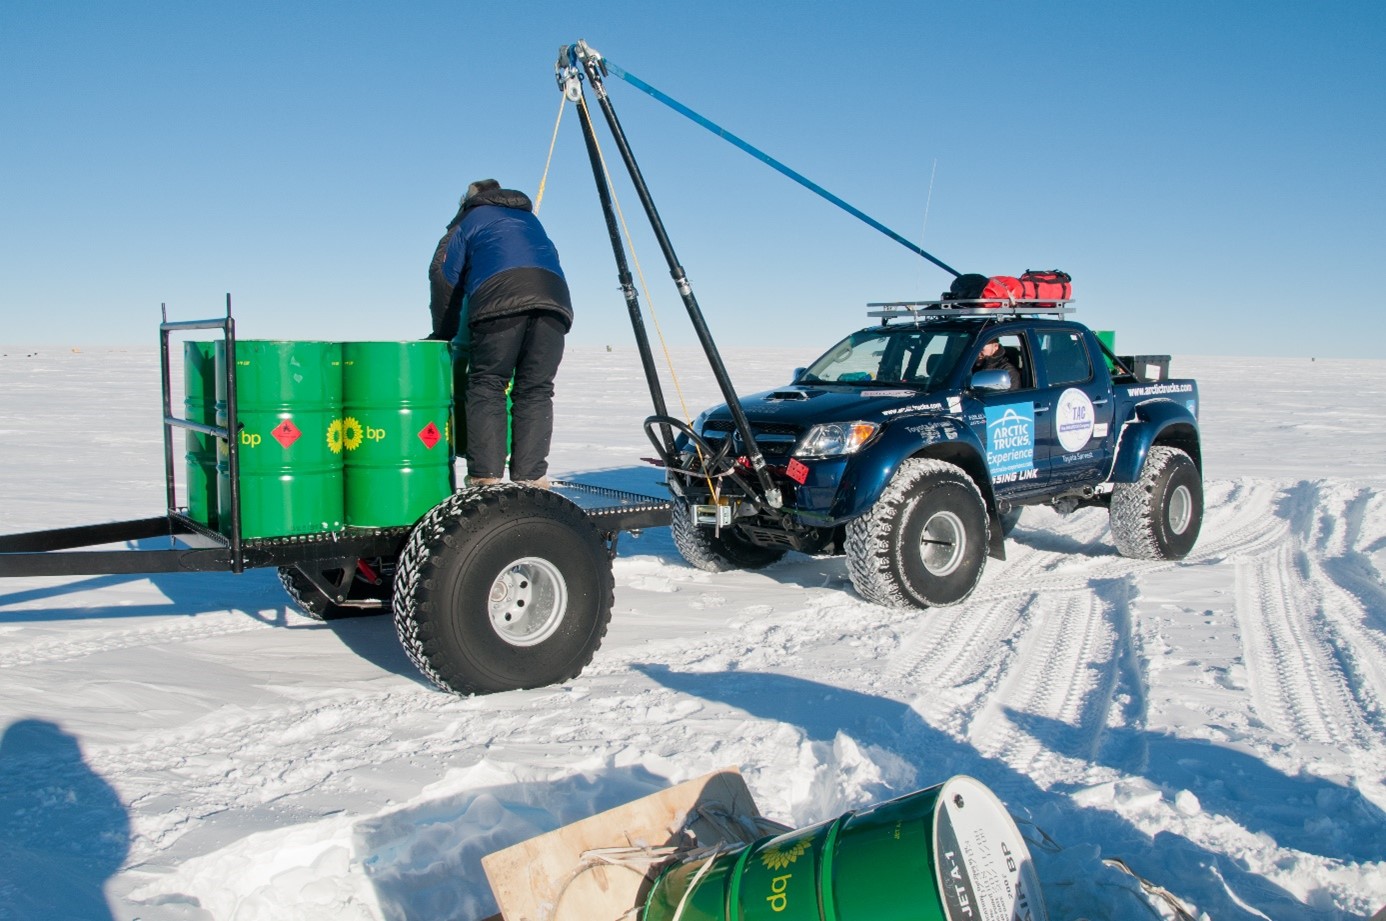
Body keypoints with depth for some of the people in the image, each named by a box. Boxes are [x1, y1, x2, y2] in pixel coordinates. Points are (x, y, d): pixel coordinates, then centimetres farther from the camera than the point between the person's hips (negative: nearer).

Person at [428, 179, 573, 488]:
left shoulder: (469, 220, 28)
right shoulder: (529, 218, 40)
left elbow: (444, 277, 18)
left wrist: (444, 338, 25)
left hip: (500, 297, -3)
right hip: (554, 297, 4)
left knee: (486, 386, 0)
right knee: (536, 391, 5)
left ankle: (486, 477, -10)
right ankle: (531, 477, -3)